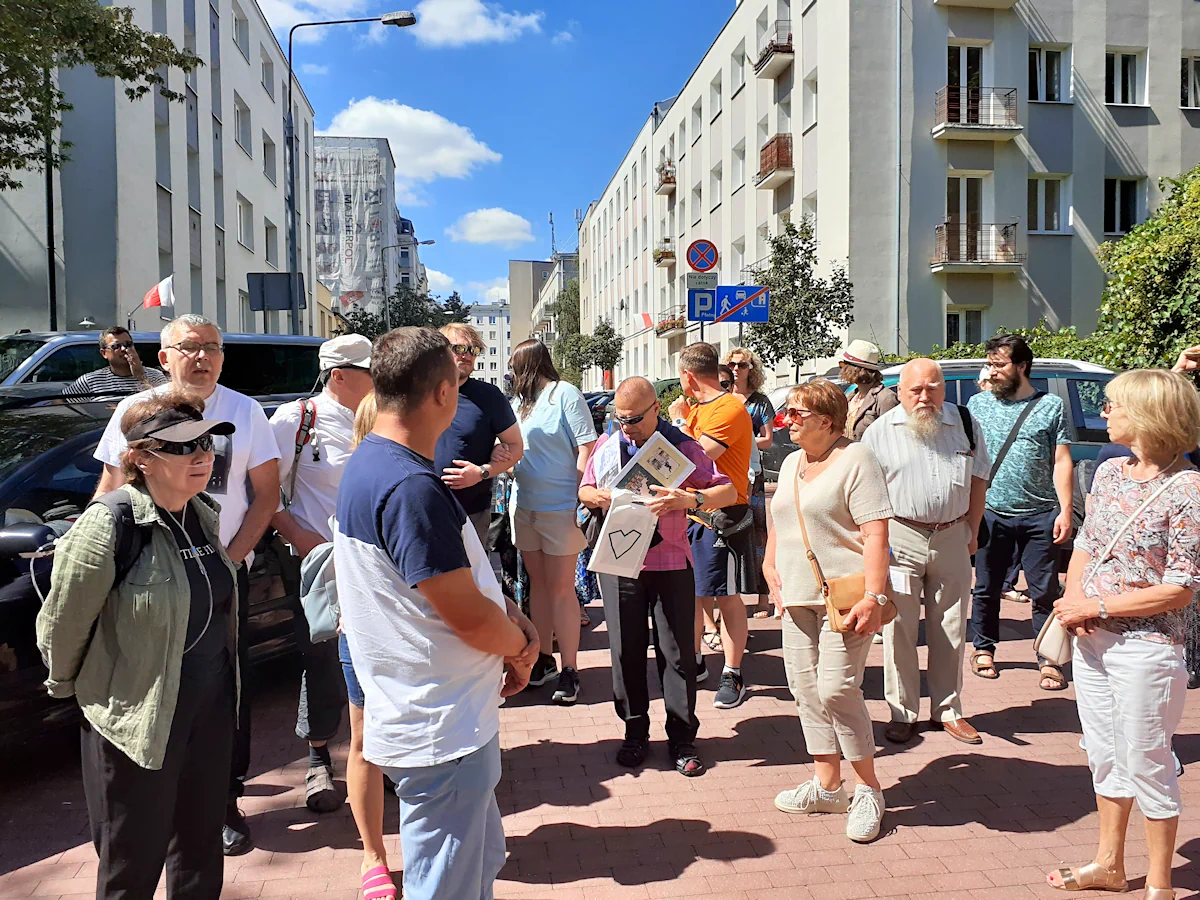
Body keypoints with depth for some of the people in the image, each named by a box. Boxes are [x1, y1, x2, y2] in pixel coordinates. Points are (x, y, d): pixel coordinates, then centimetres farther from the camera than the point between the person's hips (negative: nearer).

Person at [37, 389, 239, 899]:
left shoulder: (203, 513, 1)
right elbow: (62, 622, -13)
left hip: (211, 704, 6)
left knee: (200, 855, 20)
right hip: (136, 717, -6)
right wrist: (65, 685, 2)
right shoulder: (110, 524, -22)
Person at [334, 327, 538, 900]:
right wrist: (520, 644, -3)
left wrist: (508, 617, 1)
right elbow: (470, 617, -24)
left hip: (433, 718, 10)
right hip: (440, 732, -10)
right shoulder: (412, 488, -26)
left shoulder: (369, 463, 7)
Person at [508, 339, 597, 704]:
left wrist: (582, 497, -15)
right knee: (538, 583, 14)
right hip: (525, 506, 7)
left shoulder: (565, 394, -7)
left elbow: (587, 447, -11)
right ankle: (544, 658, 26)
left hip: (560, 508, -7)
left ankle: (569, 670, 9)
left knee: (560, 588, -1)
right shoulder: (518, 402, 13)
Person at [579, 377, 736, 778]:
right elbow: (584, 490, 18)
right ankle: (635, 733, 22)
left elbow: (728, 491, -5)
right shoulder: (607, 446, 7)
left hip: (670, 562, -2)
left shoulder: (682, 447, -2)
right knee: (625, 650, 7)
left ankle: (682, 738, 16)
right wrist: (597, 497, -7)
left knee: (677, 651, 3)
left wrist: (690, 499, -25)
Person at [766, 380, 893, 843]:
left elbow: (875, 532, -16)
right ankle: (826, 784, 22)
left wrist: (873, 597, -22)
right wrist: (771, 566, 15)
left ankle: (869, 789, 7)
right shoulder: (790, 463, 15)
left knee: (836, 689, -11)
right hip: (798, 597, 8)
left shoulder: (855, 459, -9)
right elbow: (777, 522, 27)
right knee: (805, 688, 9)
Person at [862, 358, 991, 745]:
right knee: (899, 630, 1)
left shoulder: (965, 423, 6)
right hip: (901, 539, -3)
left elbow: (978, 478, 14)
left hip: (952, 538, 3)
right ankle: (903, 713, 14)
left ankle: (947, 710, 25)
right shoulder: (881, 431, -2)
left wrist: (971, 531, 10)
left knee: (950, 631, 11)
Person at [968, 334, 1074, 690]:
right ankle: (984, 649, 25)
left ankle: (1049, 660, 12)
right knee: (986, 588, 9)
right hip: (990, 514, 1)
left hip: (1039, 516, -1)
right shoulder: (978, 404, 7)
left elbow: (1061, 463, 2)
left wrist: (1065, 511, -6)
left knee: (1045, 592, 1)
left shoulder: (1051, 406, 3)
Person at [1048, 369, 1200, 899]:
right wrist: (1072, 597, -5)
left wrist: (1097, 606, -16)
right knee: (1104, 756, 18)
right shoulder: (1109, 472, 5)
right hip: (1091, 639, 7)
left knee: (1146, 765, 6)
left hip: (1145, 647, -7)